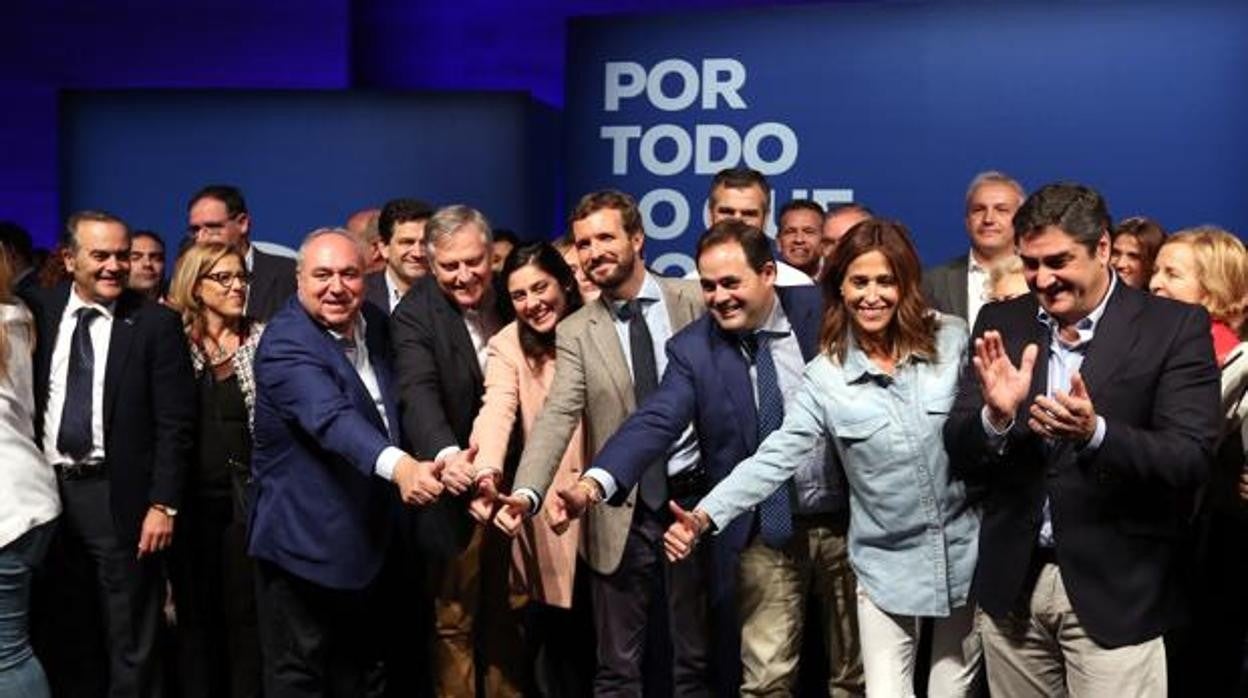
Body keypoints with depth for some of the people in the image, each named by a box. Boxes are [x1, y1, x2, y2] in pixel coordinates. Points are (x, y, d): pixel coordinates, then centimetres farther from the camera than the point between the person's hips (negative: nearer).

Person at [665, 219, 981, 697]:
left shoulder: (952, 339, -7)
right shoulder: (825, 377, -9)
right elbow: (775, 457, -15)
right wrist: (705, 516, -27)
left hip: (964, 553, 1)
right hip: (887, 567, -1)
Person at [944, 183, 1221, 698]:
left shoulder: (1174, 326, -6)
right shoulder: (1000, 324, 3)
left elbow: (1190, 459, -13)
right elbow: (958, 454, 1)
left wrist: (1095, 433, -30)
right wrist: (996, 416, -20)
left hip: (1115, 590, -3)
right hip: (1012, 583, 3)